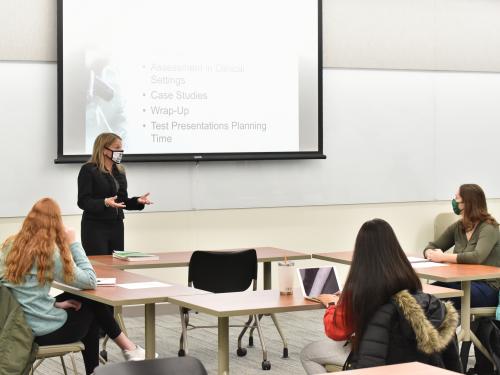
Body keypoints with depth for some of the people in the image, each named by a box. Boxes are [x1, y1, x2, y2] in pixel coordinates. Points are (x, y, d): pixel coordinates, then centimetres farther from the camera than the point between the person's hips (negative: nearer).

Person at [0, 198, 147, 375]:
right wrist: (72, 243, -2)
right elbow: (90, 281, -8)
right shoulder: (50, 252, -14)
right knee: (91, 307, 20)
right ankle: (128, 348, 34)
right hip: (46, 332, -7)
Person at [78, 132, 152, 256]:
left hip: (116, 226, 7)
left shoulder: (119, 171, 13)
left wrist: (137, 201, -2)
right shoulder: (88, 170, -9)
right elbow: (83, 202, -15)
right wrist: (105, 203, -29)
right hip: (95, 227, -7)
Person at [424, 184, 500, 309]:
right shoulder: (458, 227, 11)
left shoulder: (488, 228, -10)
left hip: (487, 287, -6)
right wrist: (431, 254, -11)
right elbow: (432, 247, 13)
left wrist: (443, 257, -21)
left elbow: (477, 257, -26)